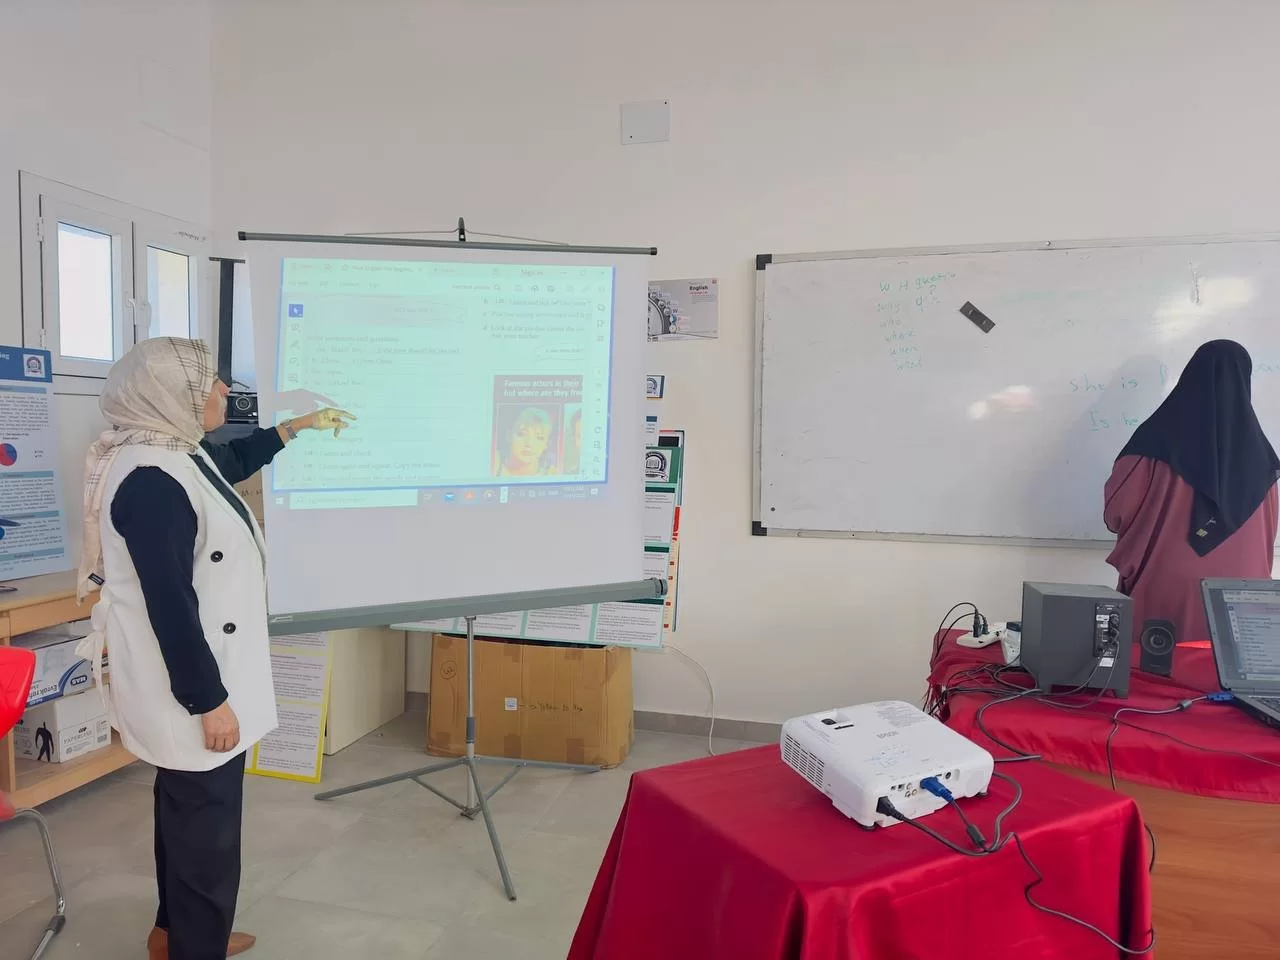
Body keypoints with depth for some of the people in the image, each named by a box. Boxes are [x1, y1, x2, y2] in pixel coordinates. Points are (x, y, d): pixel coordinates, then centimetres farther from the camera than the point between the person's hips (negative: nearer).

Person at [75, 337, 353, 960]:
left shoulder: (178, 456, 5)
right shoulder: (151, 482, -26)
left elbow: (236, 459, 29)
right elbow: (171, 608, -26)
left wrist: (300, 425, 36)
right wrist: (209, 701, -21)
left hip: (200, 676, 11)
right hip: (191, 688, -11)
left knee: (187, 810, 24)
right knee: (206, 824, 4)